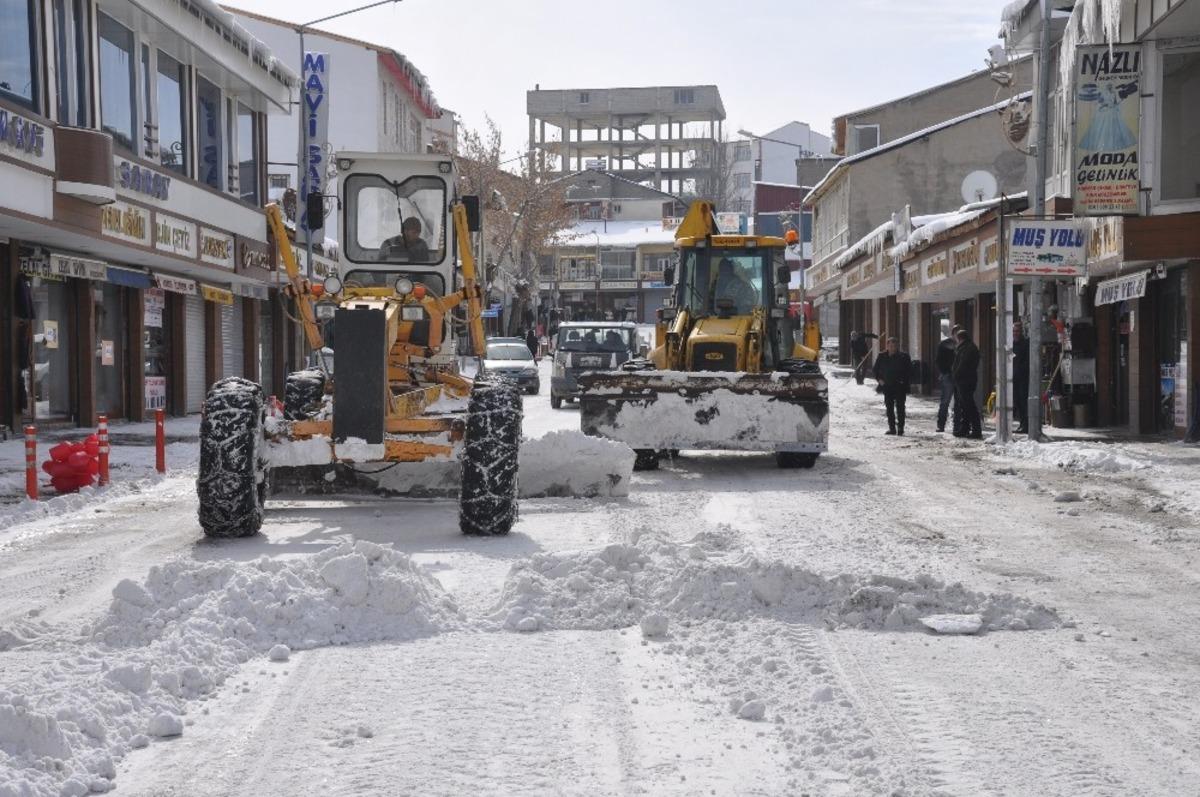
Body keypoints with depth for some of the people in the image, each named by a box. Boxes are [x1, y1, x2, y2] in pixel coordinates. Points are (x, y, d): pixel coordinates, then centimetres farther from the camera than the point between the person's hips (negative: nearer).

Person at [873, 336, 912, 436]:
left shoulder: (903, 357, -4)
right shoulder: (882, 357, 4)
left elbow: (909, 371, 1)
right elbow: (876, 369, 16)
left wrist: (904, 380, -10)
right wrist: (879, 379, 3)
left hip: (900, 387, -3)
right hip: (887, 386, 3)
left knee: (900, 407, -5)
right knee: (889, 408, 6)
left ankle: (900, 429, -1)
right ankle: (892, 428, 13)